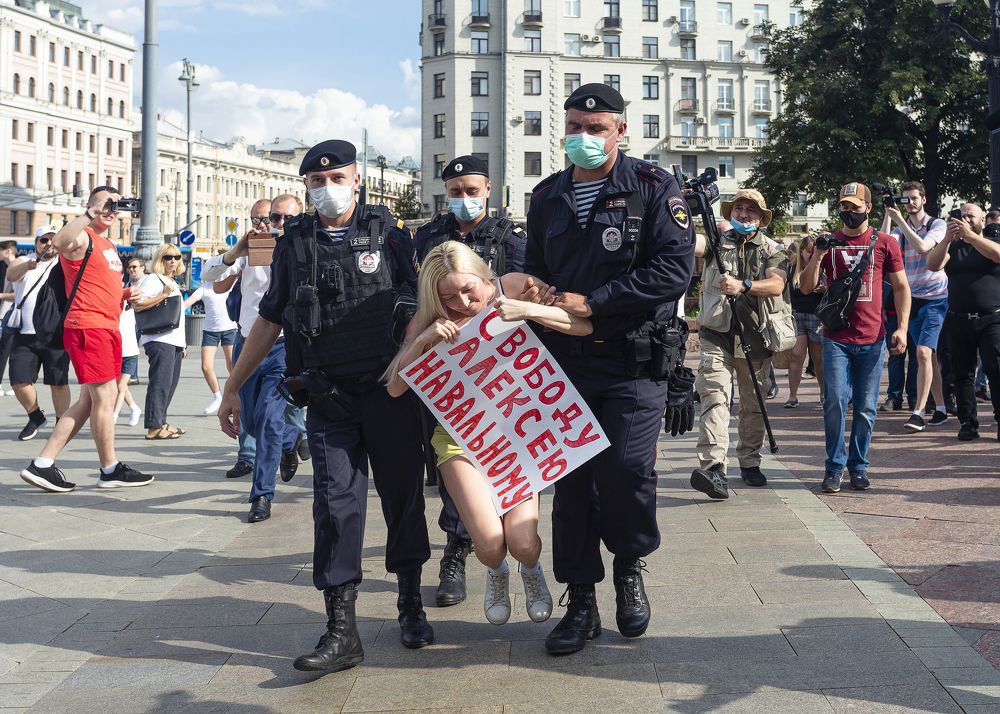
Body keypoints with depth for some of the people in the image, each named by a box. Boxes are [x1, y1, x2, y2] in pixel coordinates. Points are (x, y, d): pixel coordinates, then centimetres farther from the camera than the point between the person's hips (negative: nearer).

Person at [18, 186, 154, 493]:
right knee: (104, 396, -4)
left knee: (89, 400, 10)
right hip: (87, 326, -10)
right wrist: (92, 213, -32)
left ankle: (43, 464, 12)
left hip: (108, 327, 10)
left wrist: (126, 294, 13)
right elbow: (60, 241, -34)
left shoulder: (108, 245, 22)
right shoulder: (82, 238, -8)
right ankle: (111, 470, 6)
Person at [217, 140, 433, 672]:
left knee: (403, 496, 8)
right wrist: (232, 387, 14)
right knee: (336, 504, -5)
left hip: (390, 391, -1)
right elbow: (270, 319, 14)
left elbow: (420, 304, 5)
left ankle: (411, 604, 26)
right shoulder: (294, 242, 8)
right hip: (328, 400, 1)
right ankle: (341, 632, -3)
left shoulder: (388, 232, 3)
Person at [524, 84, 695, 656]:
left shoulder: (652, 188, -3)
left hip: (633, 362, -4)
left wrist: (593, 302, -15)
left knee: (627, 471, -15)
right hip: (565, 362, 4)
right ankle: (581, 604, 16)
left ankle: (630, 565, 16)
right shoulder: (547, 197, 13)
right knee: (570, 481, 4)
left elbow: (676, 268, -14)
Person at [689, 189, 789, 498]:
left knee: (753, 403, 11)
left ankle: (750, 463, 24)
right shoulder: (716, 242, 7)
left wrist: (743, 285, -28)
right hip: (717, 335, -2)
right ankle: (713, 466, -26)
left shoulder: (773, 250, 6)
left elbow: (776, 285, -11)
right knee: (714, 395, -16)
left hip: (755, 336, 2)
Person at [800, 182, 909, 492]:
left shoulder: (885, 243, 5)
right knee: (835, 402, -9)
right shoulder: (829, 242, 7)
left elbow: (901, 287, 7)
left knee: (866, 408, 5)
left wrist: (902, 327, -4)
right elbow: (806, 288, 6)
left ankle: (858, 467, 16)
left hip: (872, 339, 0)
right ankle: (834, 467, 2)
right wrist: (818, 255, -10)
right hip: (836, 339, 0)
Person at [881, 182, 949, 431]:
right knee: (929, 356, 9)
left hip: (935, 298, -5)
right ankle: (940, 408, 17)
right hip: (912, 299, 5)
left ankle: (918, 413, -18)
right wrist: (887, 215, -10)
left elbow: (922, 246, -20)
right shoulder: (900, 229, 11)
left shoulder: (937, 225, -2)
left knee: (923, 353, -16)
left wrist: (899, 219, -19)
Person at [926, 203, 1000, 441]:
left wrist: (970, 235, -21)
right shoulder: (953, 246, 13)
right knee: (963, 373, 2)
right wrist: (947, 239, -18)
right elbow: (933, 265, -4)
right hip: (960, 320, 3)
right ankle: (968, 423, 7)